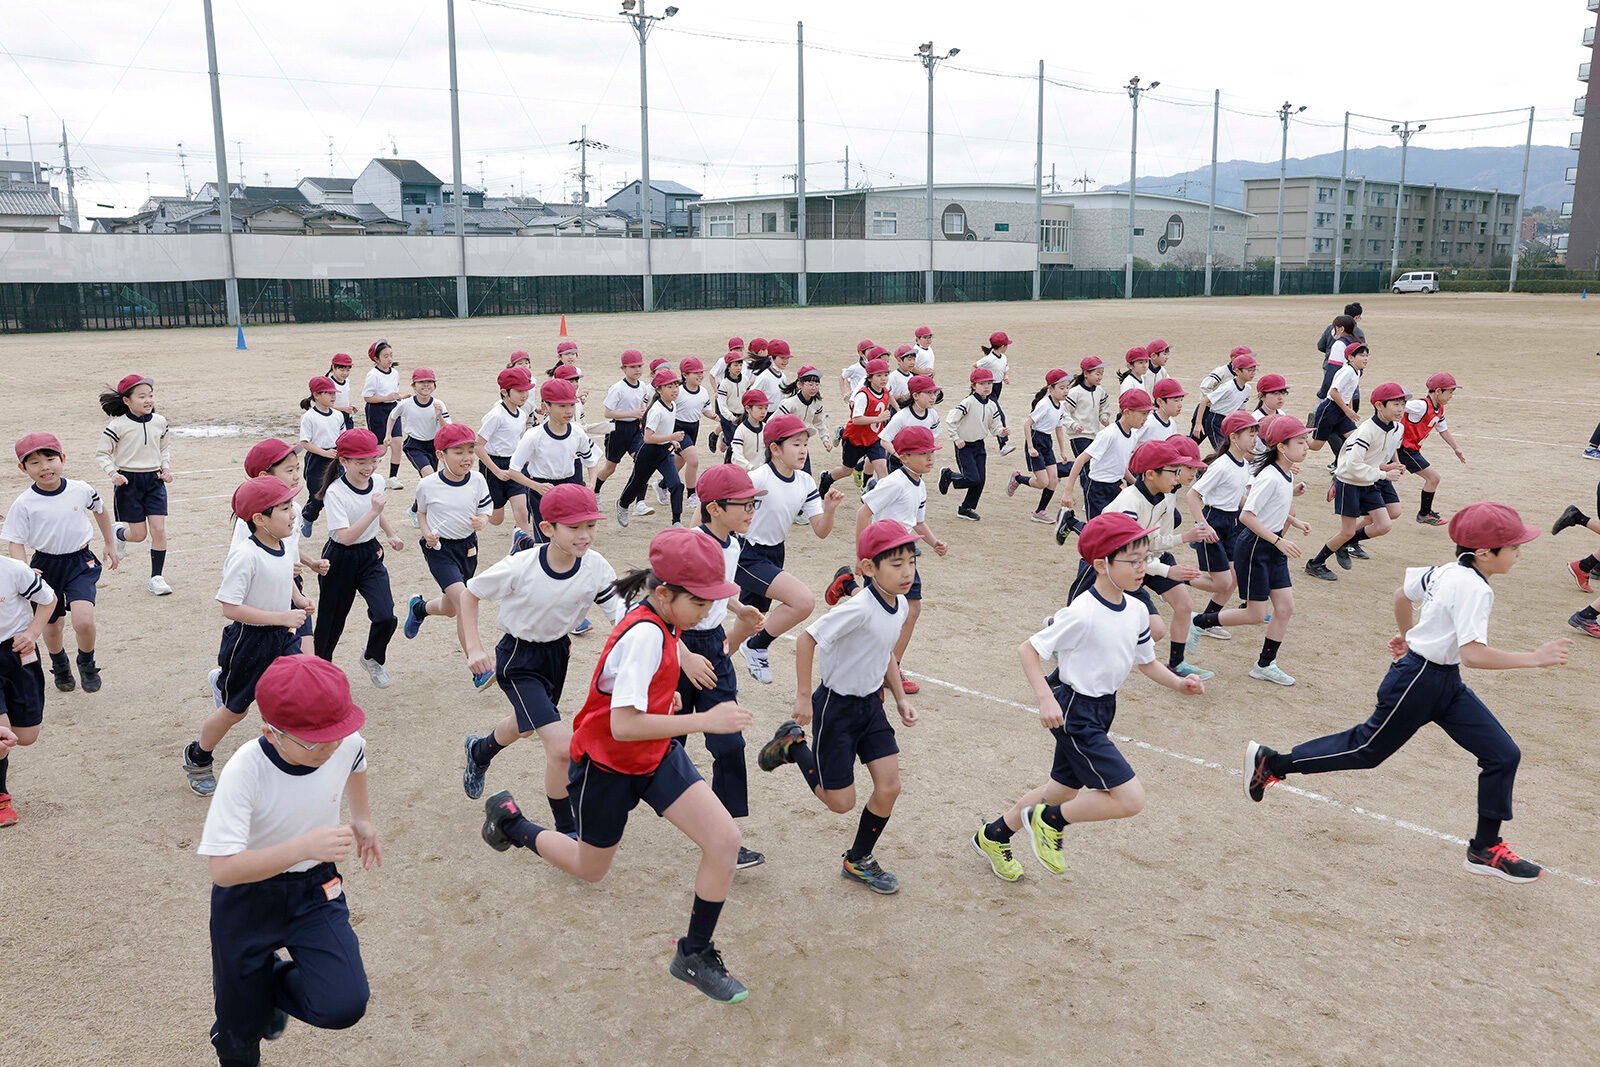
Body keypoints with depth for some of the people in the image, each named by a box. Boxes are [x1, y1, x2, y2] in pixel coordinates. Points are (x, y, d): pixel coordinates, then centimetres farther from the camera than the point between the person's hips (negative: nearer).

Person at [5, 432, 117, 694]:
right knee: (53, 626, 16)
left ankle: (87, 663, 11)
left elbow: (99, 511, 13)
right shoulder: (24, 504, -12)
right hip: (46, 565, 1)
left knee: (83, 621, -20)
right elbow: (15, 542, -7)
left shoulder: (81, 490, -8)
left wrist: (110, 544, 22)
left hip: (81, 562, -1)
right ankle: (59, 665, 48)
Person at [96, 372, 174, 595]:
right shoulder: (118, 426, -11)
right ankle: (118, 532, 38)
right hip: (128, 481, -3)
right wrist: (113, 473, -17)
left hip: (154, 480, 3)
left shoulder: (159, 422, 3)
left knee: (159, 529, -6)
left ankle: (157, 577, 4)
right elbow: (101, 454, -3)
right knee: (138, 534, 0)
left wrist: (166, 468, 5)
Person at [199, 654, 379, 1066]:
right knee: (243, 1024, 12)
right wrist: (304, 847, -46)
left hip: (316, 891, 2)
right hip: (246, 897, -2)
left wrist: (363, 816, 21)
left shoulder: (347, 744, -18)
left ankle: (278, 985, 18)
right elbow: (223, 869, -35)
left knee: (344, 1007, -15)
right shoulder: (244, 771, -31)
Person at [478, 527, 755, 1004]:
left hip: (656, 754, 7)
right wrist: (703, 721, -36)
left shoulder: (659, 620, -6)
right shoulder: (644, 635, -32)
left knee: (725, 840, -10)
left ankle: (695, 955, 8)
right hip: (606, 765, -7)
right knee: (589, 871, 17)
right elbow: (623, 726, -38)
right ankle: (508, 819, 42)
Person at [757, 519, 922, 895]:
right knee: (841, 802, 3)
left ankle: (858, 861, 23)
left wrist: (900, 697, 9)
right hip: (836, 705, -7)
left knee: (889, 786, 2)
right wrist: (803, 697, -19)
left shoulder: (900, 605, -2)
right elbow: (807, 639, -24)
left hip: (870, 702, 7)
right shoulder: (859, 608, -29)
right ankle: (793, 744, 25)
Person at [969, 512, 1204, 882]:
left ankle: (993, 837, 41)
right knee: (1130, 799, -12)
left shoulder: (1136, 611, 1)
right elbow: (1029, 649, -19)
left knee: (1065, 789, 22)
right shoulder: (1081, 614, -24)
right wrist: (1046, 699, -29)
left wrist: (1178, 683, -2)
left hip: (1101, 710, 9)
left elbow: (1147, 661, 15)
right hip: (1074, 712, -9)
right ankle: (1049, 821, 10)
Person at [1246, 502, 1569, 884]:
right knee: (1367, 749, 6)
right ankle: (1271, 762, 20)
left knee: (1504, 755, 5)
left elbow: (1403, 595, 20)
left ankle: (1485, 849, 16)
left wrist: (1409, 635, 35)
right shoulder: (1473, 588, -24)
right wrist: (1535, 658, -28)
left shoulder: (1445, 571, 4)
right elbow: (1473, 653, -32)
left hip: (1446, 684, 10)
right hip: (1418, 681, -10)